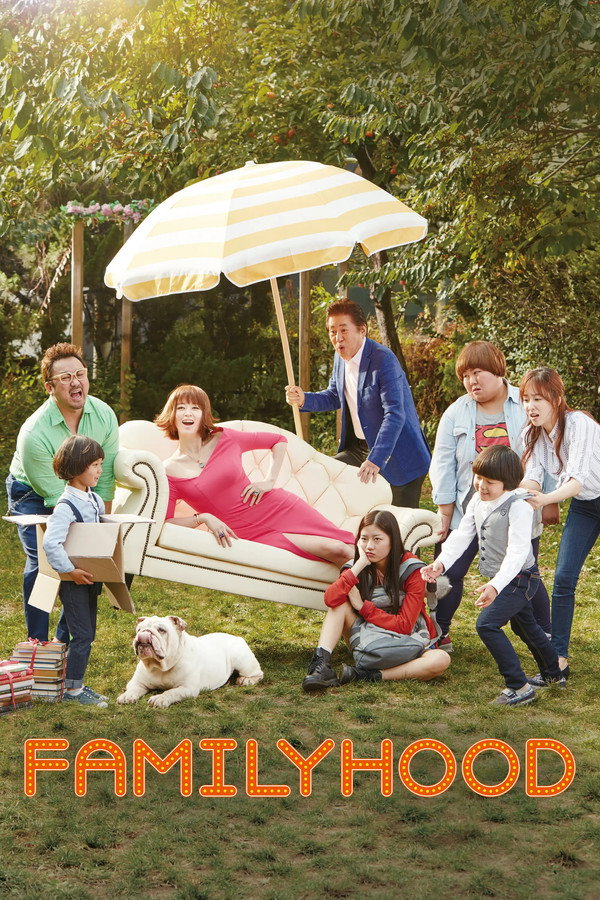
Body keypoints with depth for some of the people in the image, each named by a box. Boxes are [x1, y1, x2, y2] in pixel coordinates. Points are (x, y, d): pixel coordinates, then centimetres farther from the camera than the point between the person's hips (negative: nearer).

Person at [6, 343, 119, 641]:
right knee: (41, 562, -18)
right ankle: (38, 642, -3)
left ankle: (67, 639, 12)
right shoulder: (33, 434, -33)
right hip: (32, 494, -4)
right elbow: (55, 496, -24)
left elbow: (105, 477, -10)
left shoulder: (104, 416, -19)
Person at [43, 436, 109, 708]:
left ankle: (75, 682, 26)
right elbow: (50, 543, -30)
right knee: (82, 636, -4)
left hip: (91, 578, 8)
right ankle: (72, 689, 7)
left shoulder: (95, 500, 6)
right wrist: (71, 571, -26)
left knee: (88, 634, 15)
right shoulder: (66, 506, -21)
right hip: (74, 581, -8)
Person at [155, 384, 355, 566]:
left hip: (280, 510, 2)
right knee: (336, 551, -19)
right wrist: (202, 518, -22)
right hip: (252, 533, -2)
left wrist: (270, 480, -2)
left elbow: (279, 440, 10)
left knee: (347, 551, -6)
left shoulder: (225, 439, -3)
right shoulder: (169, 472, -6)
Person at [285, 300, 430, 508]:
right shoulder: (341, 358, 3)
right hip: (359, 448, 8)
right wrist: (304, 399, 0)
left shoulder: (384, 360, -22)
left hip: (396, 456, -8)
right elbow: (334, 396, 21)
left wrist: (375, 460, -39)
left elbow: (394, 415, -30)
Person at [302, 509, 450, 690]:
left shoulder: (410, 570, -10)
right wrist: (361, 564, -24)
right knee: (341, 603, -19)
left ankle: (369, 676, -33)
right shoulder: (357, 567, -3)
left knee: (441, 660, -33)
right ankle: (321, 664, -34)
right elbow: (331, 599, -24)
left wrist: (362, 606, -16)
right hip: (367, 638, 2)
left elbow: (404, 625, -15)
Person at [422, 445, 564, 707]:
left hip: (519, 578, -9)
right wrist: (441, 563, -20)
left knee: (487, 625, -21)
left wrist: (495, 585, -46)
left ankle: (519, 687, -15)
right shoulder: (477, 500, -2)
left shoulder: (518, 507, -26)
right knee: (525, 626, 25)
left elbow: (517, 553, -33)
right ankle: (554, 675, 47)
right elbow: (461, 536, -3)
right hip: (498, 578, 9)